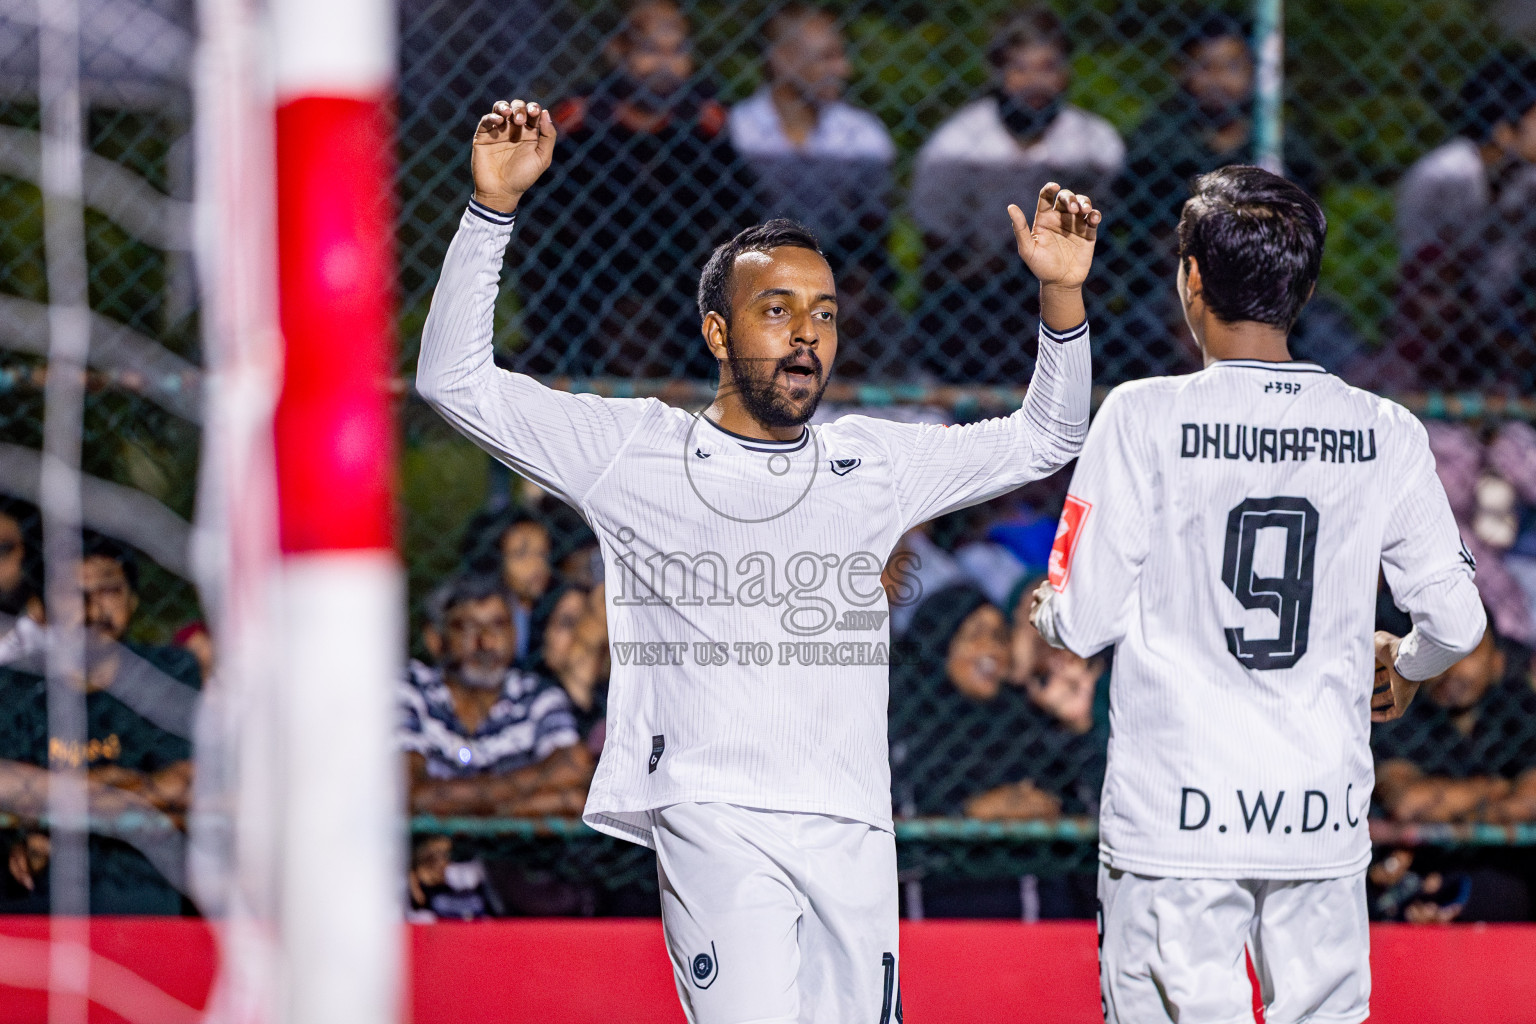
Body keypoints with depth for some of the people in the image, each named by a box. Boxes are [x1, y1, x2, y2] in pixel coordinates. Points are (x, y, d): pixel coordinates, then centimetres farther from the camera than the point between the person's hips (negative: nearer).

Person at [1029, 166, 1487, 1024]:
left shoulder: (1146, 417, -7)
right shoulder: (1385, 433, 2)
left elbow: (1086, 623, -7)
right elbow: (1457, 623, 5)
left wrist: (1048, 610, 17)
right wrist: (1404, 666, 28)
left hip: (1173, 823, -3)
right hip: (1325, 821, 3)